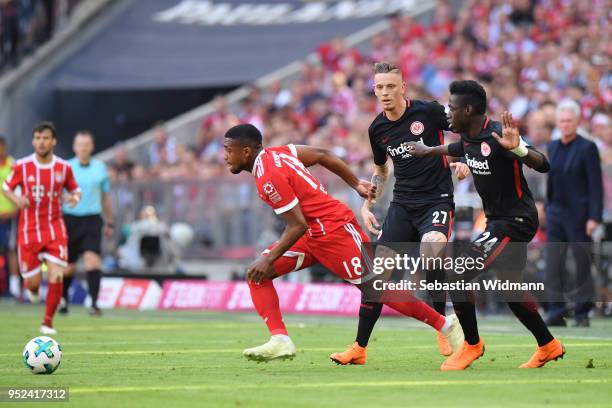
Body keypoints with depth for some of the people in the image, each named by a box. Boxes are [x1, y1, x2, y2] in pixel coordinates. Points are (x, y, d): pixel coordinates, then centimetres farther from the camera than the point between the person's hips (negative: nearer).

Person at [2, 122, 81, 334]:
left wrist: (75, 197, -12)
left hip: (55, 229, 0)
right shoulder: (22, 166, -5)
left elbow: (75, 190, 12)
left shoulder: (64, 167, -1)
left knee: (56, 277, -15)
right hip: (29, 231, 0)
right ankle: (32, 289, 40)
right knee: (33, 281, 0)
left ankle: (48, 322, 3)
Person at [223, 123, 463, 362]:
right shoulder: (276, 153, 6)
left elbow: (298, 226, -23)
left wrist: (269, 260, -18)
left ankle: (446, 324, 8)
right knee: (257, 275, 0)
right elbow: (322, 155, 13)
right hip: (314, 233, 11)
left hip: (334, 230, -11)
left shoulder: (268, 176, -21)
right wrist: (355, 185, 19)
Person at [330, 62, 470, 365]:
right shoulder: (377, 129, 6)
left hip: (437, 200, -5)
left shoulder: (428, 112, -9)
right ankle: (359, 348, 7)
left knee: (431, 247, -33)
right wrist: (367, 205, 14)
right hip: (402, 206, 5)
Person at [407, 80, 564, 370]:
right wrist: (428, 151, 43)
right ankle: (548, 346, 32)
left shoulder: (497, 136, -23)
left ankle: (472, 344, 1)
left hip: (515, 221, -9)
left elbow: (543, 166, -31)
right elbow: (457, 148, 30)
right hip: (498, 219, 9)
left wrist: (517, 148, -48)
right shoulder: (469, 138, 4)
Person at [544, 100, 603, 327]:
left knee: (583, 264, 1)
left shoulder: (587, 148, -7)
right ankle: (556, 312, -1)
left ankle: (583, 314, 8)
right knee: (553, 264, -2)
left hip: (579, 213, -5)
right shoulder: (553, 148, 12)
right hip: (556, 212, 5)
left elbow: (596, 186, -11)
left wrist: (594, 217, -17)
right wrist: (548, 209, 15)